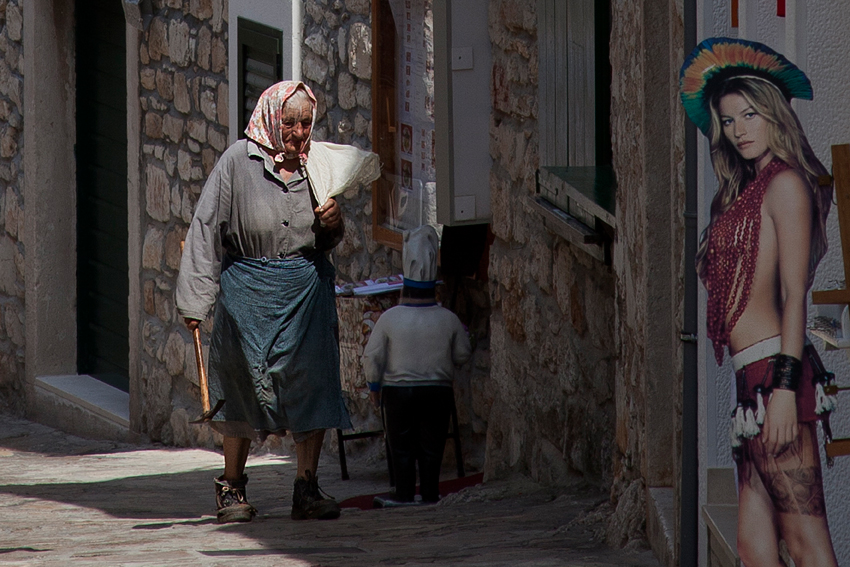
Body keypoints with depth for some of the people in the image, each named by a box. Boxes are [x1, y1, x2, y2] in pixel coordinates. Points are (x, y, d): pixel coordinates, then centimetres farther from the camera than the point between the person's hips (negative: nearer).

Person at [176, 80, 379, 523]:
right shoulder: (239, 162, -6)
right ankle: (232, 486, 17)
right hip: (249, 290, -3)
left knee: (311, 383, -4)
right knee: (245, 385, 4)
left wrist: (333, 223, -7)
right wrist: (195, 300, -8)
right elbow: (207, 229, -5)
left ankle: (307, 488, 2)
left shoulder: (318, 163, 5)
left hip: (308, 288, 3)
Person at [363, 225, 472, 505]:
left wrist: (374, 386, 10)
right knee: (431, 445, 8)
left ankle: (405, 493, 4)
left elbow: (372, 356, -4)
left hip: (398, 390, -1)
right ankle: (430, 493, 9)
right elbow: (463, 354, 6)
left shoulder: (390, 318, -8)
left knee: (402, 446, 6)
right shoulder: (448, 319, -5)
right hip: (438, 390, 1)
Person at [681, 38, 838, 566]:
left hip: (773, 364, -9)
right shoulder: (746, 191, 22)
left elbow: (794, 293, -11)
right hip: (753, 376, 9)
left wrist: (785, 387, -18)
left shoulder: (786, 183, -4)